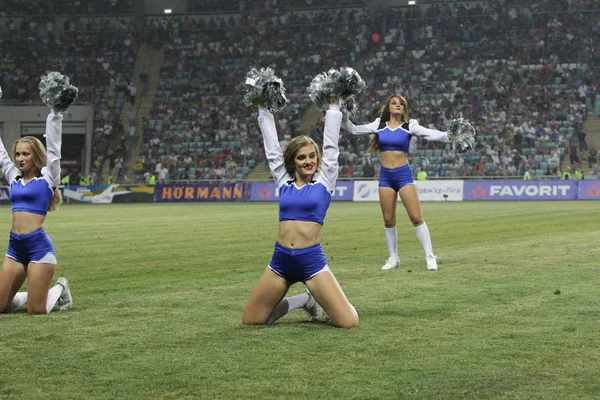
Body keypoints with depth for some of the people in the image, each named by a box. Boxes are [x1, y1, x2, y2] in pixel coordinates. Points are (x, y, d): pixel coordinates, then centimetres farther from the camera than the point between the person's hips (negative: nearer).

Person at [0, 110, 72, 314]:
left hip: (38, 246, -6)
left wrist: (55, 114, -6)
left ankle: (59, 289, 24)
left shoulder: (47, 178, 0)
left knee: (36, 311, -6)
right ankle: (33, 294, 28)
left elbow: (53, 145, -4)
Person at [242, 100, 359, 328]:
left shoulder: (324, 181, 2)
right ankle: (306, 301, 25)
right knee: (250, 321, 4)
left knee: (349, 323, -14)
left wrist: (334, 106, 7)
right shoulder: (284, 182, 10)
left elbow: (330, 144, 2)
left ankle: (314, 300, 22)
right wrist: (263, 111, 16)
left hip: (312, 260, -3)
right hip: (280, 260, 3)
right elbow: (272, 147, 14)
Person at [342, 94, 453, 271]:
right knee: (388, 220, 6)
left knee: (416, 217, -7)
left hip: (404, 174, -2)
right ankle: (393, 258, 18)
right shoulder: (379, 125, 5)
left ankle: (430, 256, -1)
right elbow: (354, 129, 5)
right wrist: (343, 117, -11)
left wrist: (448, 135, -30)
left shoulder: (409, 126, -1)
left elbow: (430, 134, -14)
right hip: (385, 175, 3)